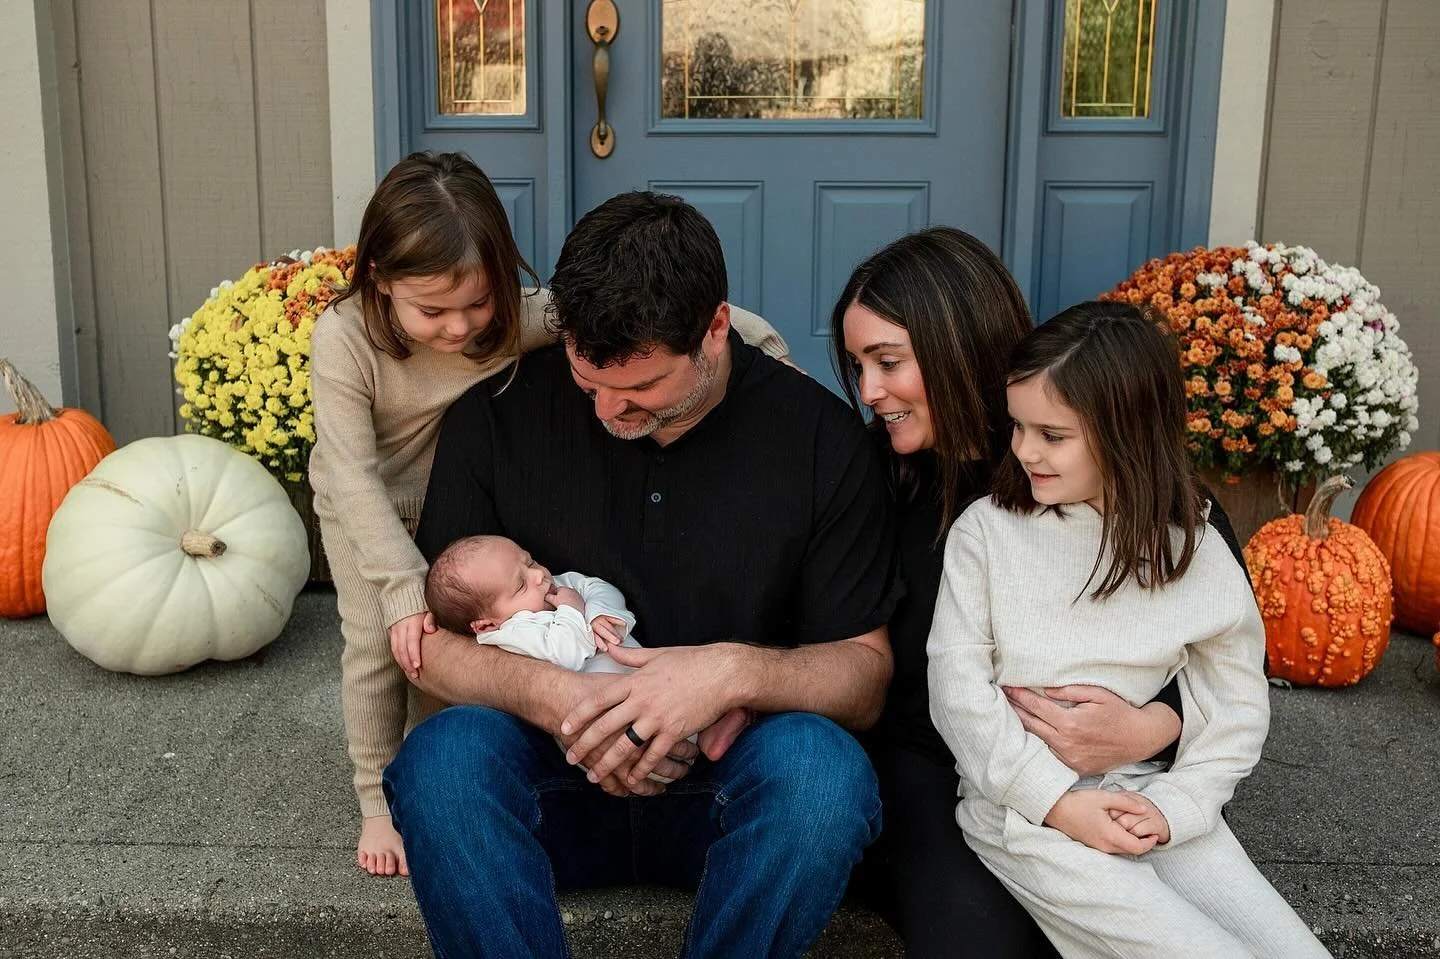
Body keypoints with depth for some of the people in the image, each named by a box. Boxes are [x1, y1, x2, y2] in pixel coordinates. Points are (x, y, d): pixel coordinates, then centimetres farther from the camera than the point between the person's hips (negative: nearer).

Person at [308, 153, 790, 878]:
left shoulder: (518, 317, -32)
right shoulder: (345, 337, -33)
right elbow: (354, 476, -32)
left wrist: (763, 343, -34)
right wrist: (402, 587, -36)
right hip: (364, 507, -1)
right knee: (378, 643, -3)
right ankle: (378, 800, 18)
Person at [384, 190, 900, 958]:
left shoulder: (819, 436, -6)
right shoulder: (497, 416, -4)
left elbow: (864, 674, -4)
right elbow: (425, 638, -2)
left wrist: (740, 673, -26)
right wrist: (543, 692, -24)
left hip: (728, 784, 0)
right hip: (555, 779, 1)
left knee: (819, 766, -33)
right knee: (445, 754, -31)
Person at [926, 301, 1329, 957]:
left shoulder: (1198, 559, 0)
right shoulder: (986, 532, -5)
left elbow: (1237, 712, 5)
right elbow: (957, 686, -7)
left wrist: (1173, 806, -10)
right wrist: (1058, 800, -14)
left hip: (1151, 795, 4)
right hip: (1023, 804, -3)